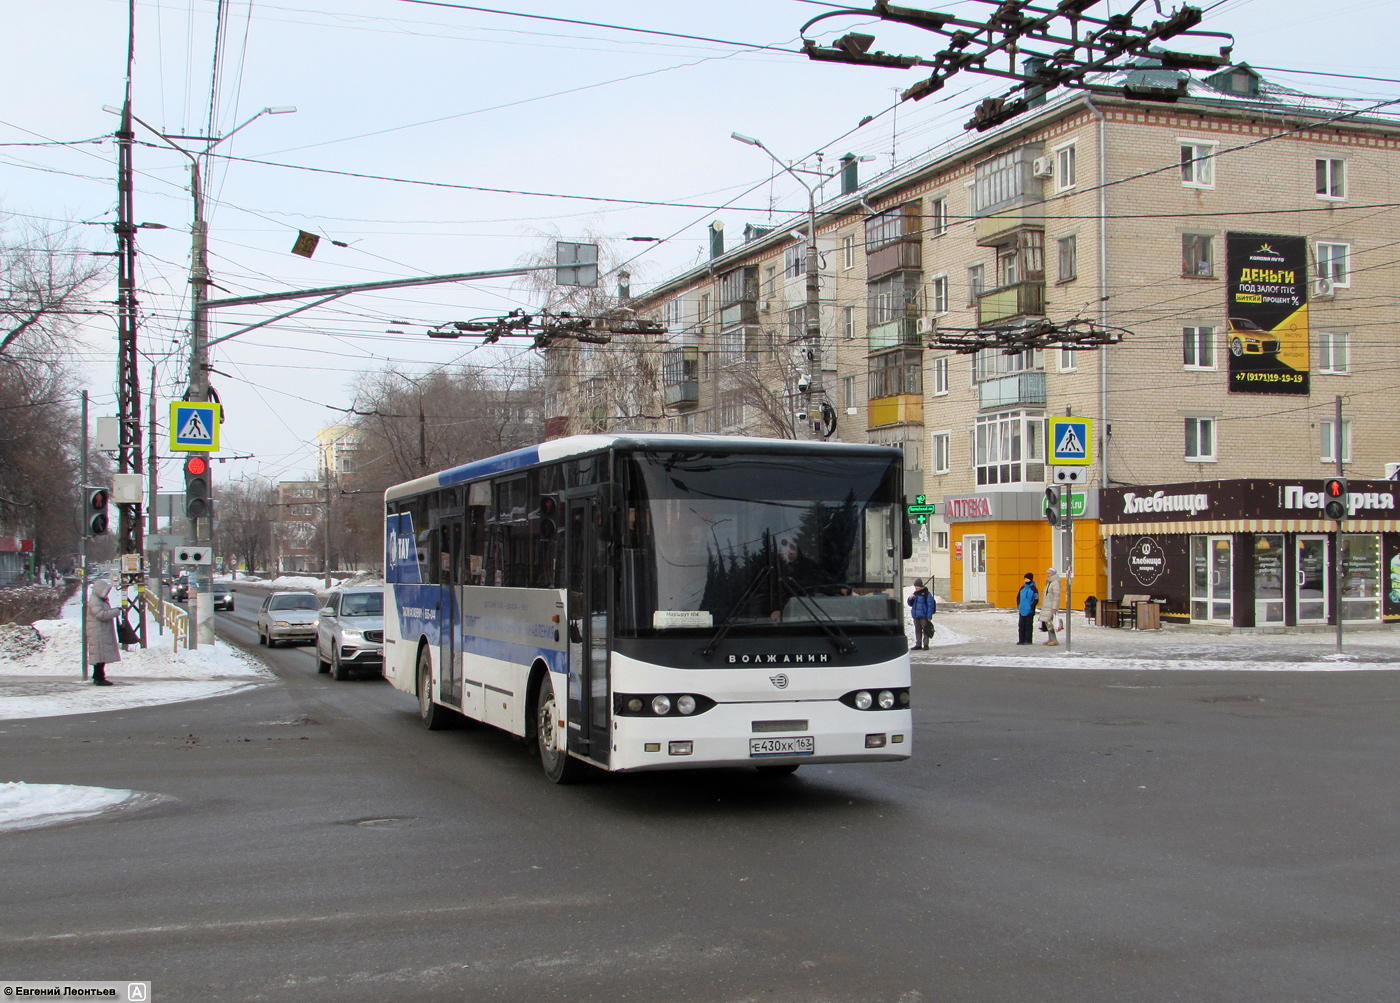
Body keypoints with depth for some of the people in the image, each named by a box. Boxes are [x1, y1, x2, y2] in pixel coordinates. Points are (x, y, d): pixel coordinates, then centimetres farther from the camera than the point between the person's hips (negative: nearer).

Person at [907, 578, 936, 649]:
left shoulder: (927, 594, -8)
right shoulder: (915, 594, 14)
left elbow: (930, 605, -11)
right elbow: (910, 604, 22)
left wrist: (929, 616, -16)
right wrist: (910, 599, -1)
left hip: (924, 616, -7)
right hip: (916, 616, 7)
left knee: (925, 630, -2)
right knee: (918, 631, 12)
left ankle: (925, 645, 2)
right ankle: (918, 644, 18)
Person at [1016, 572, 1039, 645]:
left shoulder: (1033, 589, -6)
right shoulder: (1022, 588, 12)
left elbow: (1036, 599, -9)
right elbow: (1018, 597, 21)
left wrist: (1031, 607, -15)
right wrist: (1018, 606, 12)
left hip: (1029, 611, -6)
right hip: (1022, 611, 6)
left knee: (1029, 626, 0)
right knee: (1021, 626, 8)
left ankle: (1028, 640, 5)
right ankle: (1021, 640, 13)